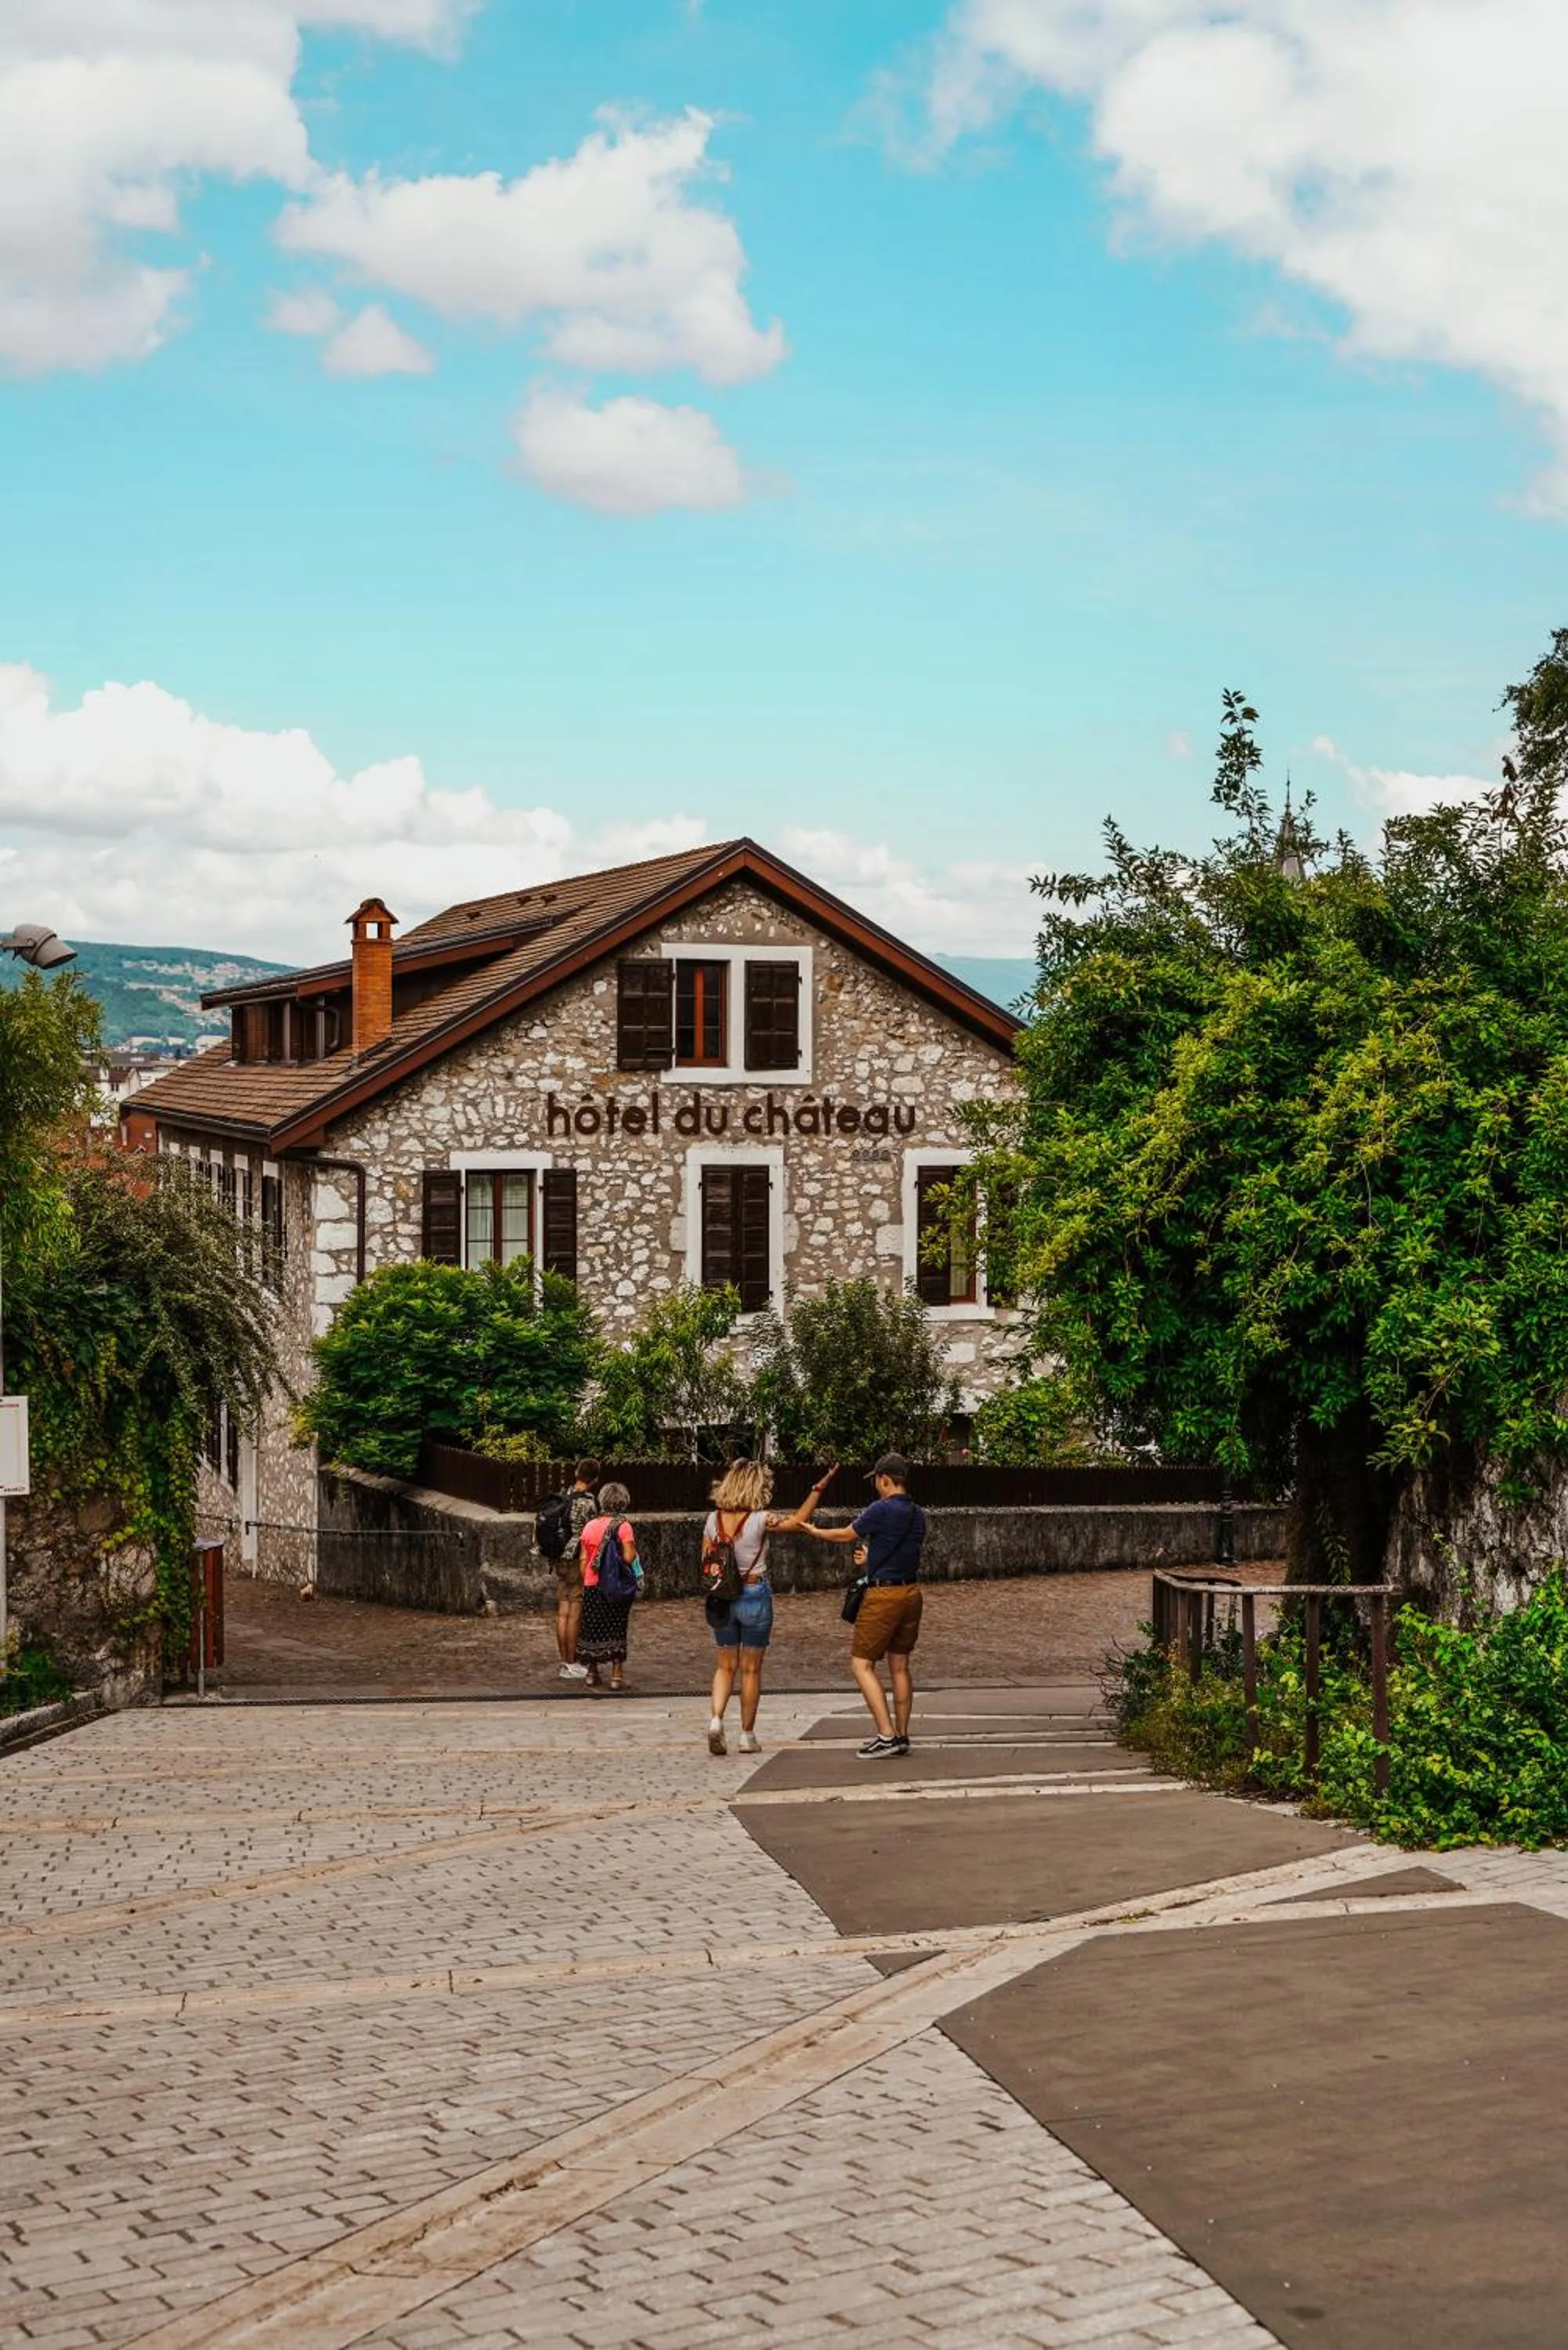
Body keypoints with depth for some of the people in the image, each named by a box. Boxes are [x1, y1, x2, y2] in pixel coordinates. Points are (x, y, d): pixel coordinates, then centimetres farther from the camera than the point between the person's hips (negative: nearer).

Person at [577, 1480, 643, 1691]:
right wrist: (634, 1553, 5)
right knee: (616, 1628, 5)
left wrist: (585, 1582, 15)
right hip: (616, 1586, -4)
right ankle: (617, 1674, 4)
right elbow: (629, 1557, -17)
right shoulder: (623, 1525, -11)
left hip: (592, 1586, 4)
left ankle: (592, 1673, 17)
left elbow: (583, 1559, 6)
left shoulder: (590, 1526, 3)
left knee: (592, 1628, 12)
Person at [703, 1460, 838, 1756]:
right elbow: (798, 1521, -10)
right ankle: (747, 1735, 12)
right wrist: (819, 1488, -6)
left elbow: (705, 1562, 3)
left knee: (725, 1666, 14)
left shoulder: (714, 1519, -2)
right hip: (755, 1595, -3)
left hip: (723, 1597, 3)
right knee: (751, 1669, 7)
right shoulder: (760, 1520, -15)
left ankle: (716, 1719, -8)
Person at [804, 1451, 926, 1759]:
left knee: (862, 1664, -3)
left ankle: (886, 1735, -11)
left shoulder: (882, 1510, -13)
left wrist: (815, 1531, 18)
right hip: (911, 1592, 8)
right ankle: (901, 1734, 16)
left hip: (883, 1595, -8)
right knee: (900, 1665, 14)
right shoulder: (918, 1515, 8)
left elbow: (846, 1535, 1)